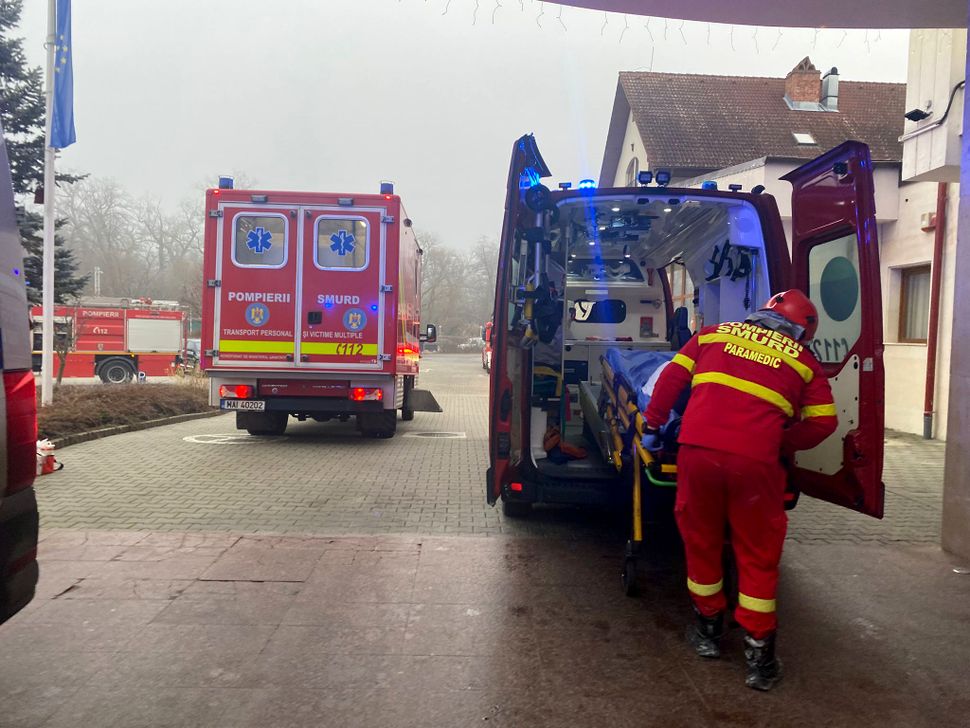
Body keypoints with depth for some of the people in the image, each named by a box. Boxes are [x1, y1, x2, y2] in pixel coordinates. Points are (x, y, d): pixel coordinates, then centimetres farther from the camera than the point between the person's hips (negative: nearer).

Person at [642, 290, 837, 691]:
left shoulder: (714, 334, 21)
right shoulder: (802, 361, 17)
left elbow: (672, 377, 16)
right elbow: (823, 421, 11)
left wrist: (652, 425, 22)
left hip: (697, 450, 2)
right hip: (755, 460, -1)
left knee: (701, 540, 19)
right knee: (758, 554, 13)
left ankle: (708, 628, 35)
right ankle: (759, 655, 20)